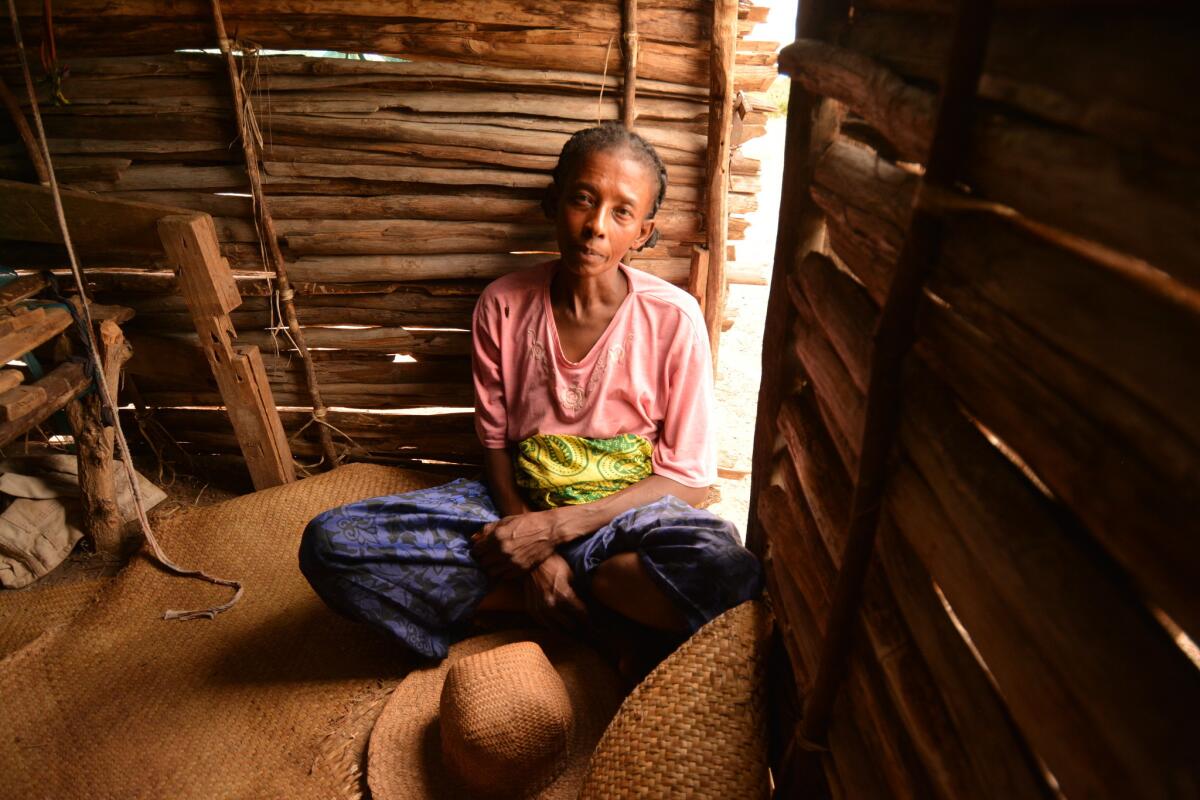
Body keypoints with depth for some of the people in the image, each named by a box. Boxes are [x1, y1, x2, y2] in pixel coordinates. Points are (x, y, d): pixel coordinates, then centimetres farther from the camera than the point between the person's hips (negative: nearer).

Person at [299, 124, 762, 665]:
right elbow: (494, 441, 2)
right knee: (328, 543, -17)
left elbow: (688, 479, -10)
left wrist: (553, 528, -18)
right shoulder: (503, 306, -5)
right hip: (519, 504, 3)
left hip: (627, 514, -2)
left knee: (728, 573, -36)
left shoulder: (672, 318, -12)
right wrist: (532, 549, -15)